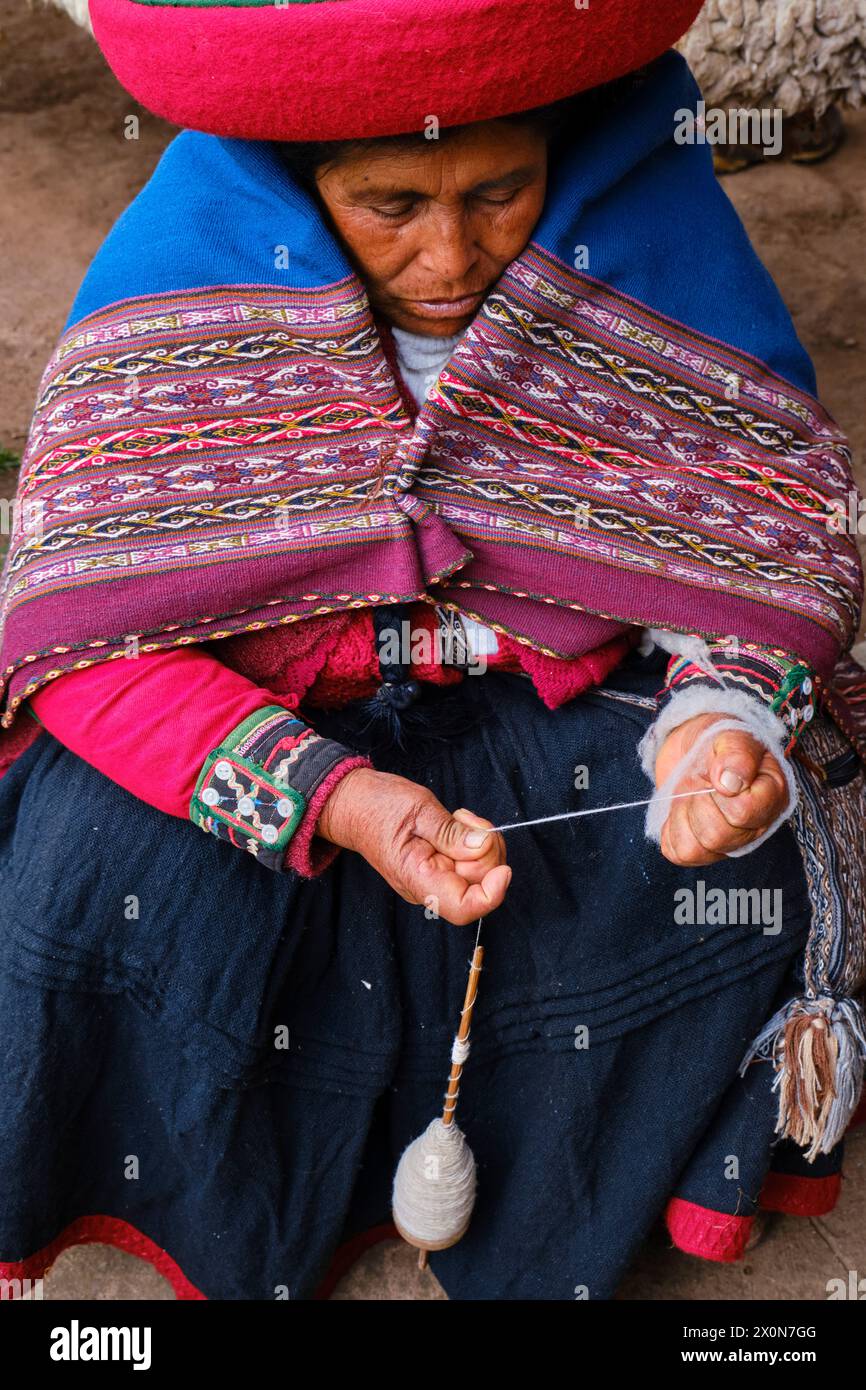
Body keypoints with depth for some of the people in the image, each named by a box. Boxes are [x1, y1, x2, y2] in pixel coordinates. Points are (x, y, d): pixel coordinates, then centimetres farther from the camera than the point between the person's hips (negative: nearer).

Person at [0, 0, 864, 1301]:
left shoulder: (656, 240, -16)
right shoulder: (184, 261, -20)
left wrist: (724, 708, -32)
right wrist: (333, 796, -35)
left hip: (558, 689, 1)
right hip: (259, 700, 0)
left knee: (740, 882, -23)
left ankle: (539, 1246, 6)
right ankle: (236, 1251, 6)